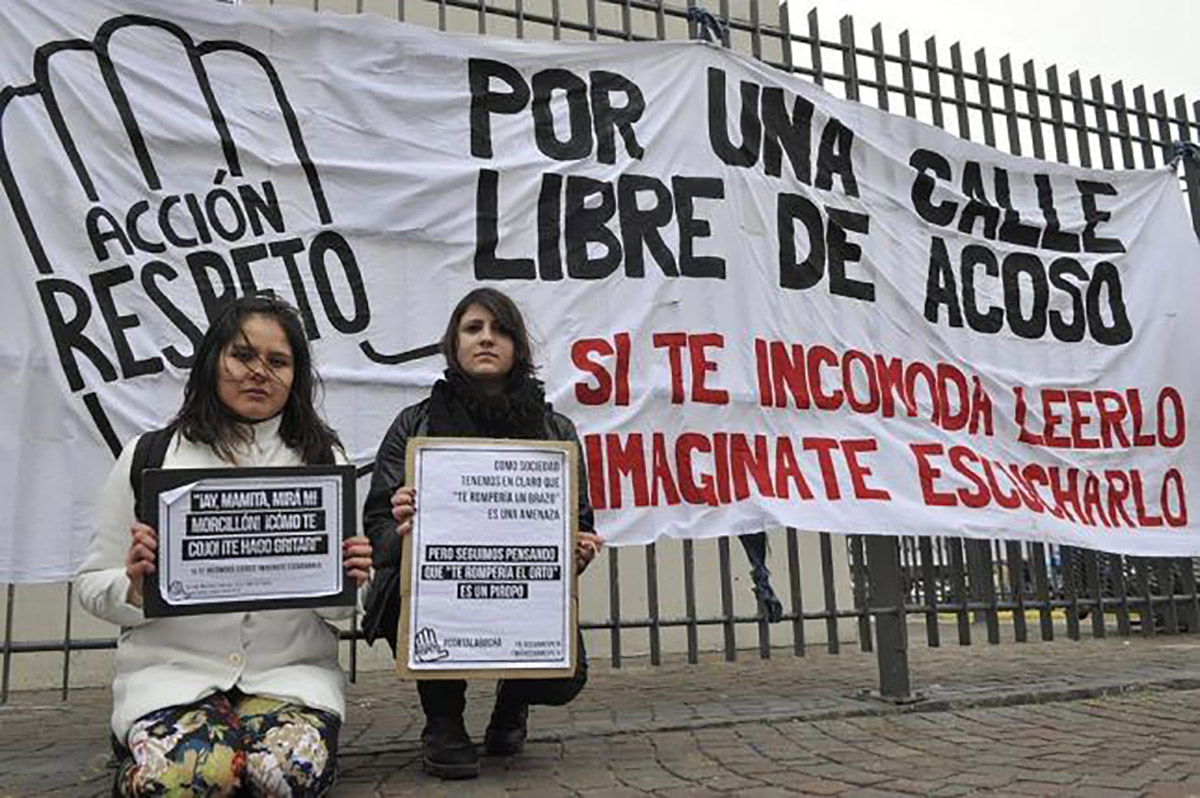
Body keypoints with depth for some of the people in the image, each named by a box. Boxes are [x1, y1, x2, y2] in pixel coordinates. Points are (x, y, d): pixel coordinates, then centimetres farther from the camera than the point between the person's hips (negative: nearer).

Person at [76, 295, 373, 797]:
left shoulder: (324, 458, 7)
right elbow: (92, 587, 7)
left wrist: (347, 583, -14)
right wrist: (134, 587, -15)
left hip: (291, 669, 1)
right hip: (173, 670, 0)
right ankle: (140, 757, 4)